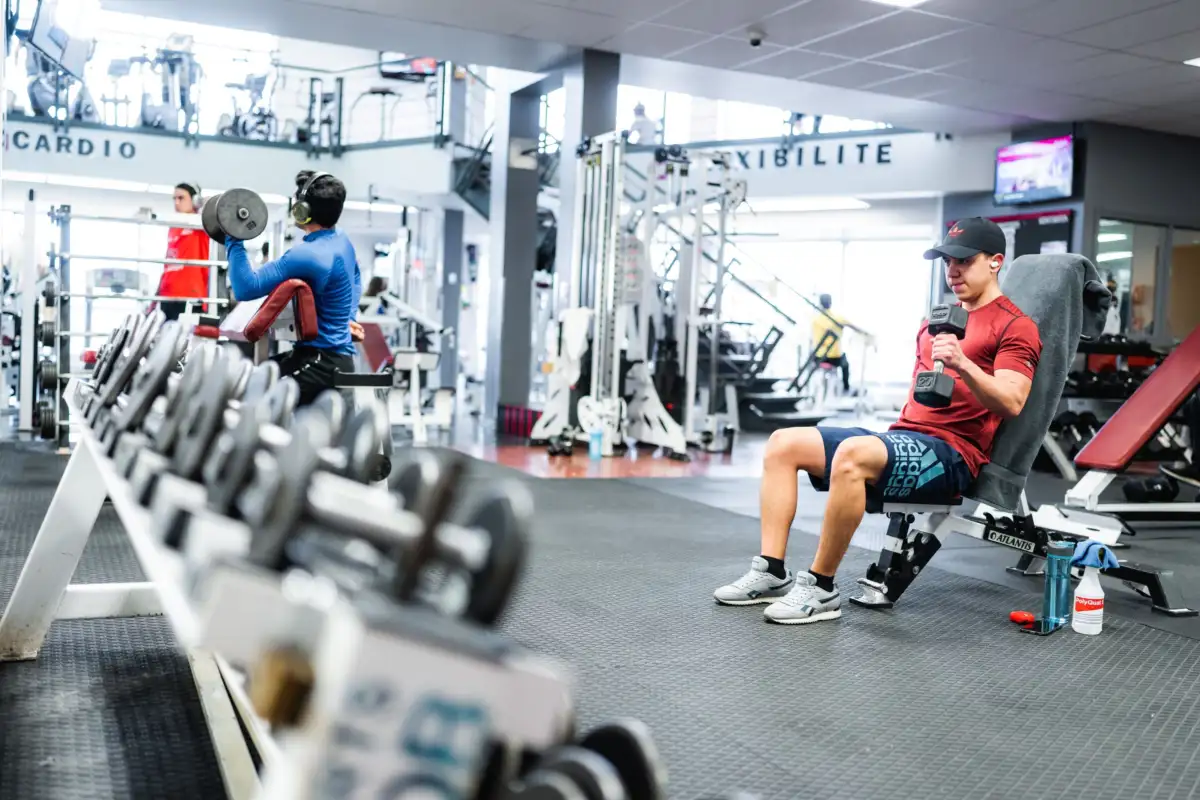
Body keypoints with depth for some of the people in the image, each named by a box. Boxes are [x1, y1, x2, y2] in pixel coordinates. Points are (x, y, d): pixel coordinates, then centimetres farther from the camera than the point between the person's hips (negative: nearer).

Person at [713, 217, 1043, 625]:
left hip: (952, 454, -9)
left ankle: (820, 589, -25)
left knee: (853, 454, -37)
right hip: (902, 436, 9)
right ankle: (772, 572, -9)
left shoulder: (1014, 326, -3)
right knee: (784, 443, -3)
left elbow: (1012, 403, -17)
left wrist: (963, 364, -31)